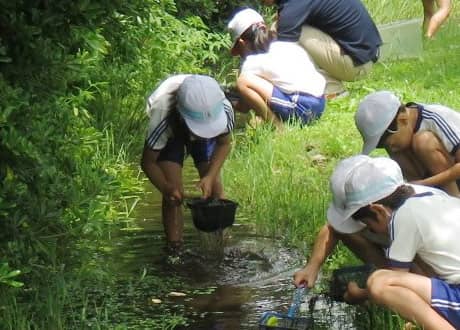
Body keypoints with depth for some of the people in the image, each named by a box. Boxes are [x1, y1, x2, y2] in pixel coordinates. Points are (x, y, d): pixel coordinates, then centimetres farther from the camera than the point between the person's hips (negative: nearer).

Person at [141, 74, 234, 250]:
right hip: (170, 133, -2)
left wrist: (210, 176, -29)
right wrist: (166, 188, -45)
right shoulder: (163, 118, -45)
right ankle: (174, 246, -6)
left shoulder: (225, 110, -39)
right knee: (174, 193, -16)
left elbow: (224, 144, -15)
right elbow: (148, 162, -29)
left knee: (213, 185, -8)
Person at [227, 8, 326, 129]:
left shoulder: (252, 63, 1)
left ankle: (276, 125, -7)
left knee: (243, 81, -11)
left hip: (300, 109, -9)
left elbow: (244, 107, 10)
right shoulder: (287, 45, 19)